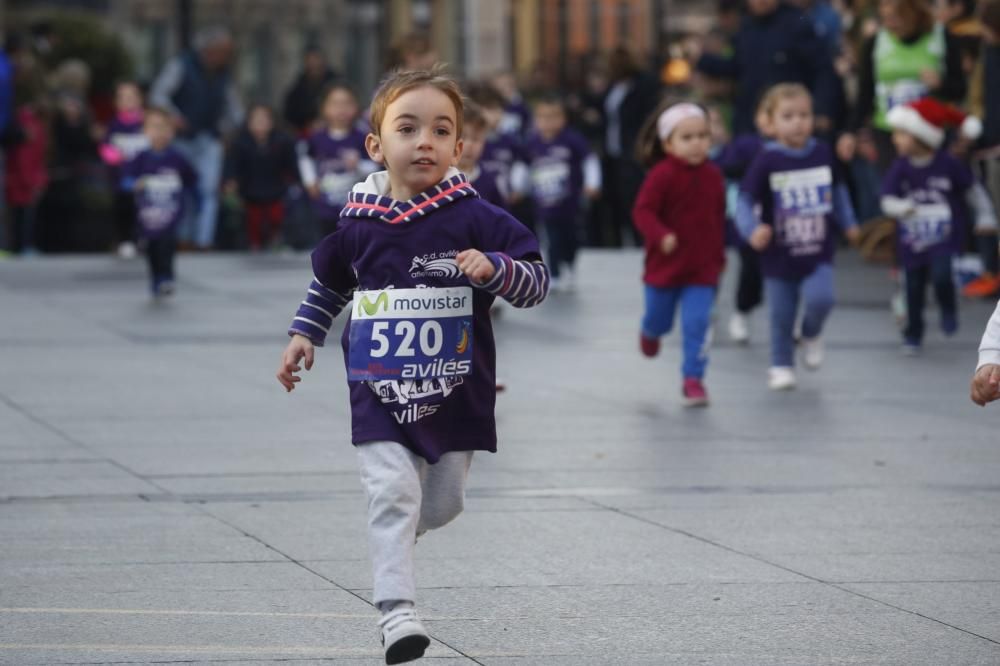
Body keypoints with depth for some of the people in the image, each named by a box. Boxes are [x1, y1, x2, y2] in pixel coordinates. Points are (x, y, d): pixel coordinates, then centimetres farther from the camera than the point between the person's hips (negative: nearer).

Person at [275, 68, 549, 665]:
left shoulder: (475, 220, -8)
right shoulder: (359, 227, 0)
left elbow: (537, 280, -10)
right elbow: (329, 283, 21)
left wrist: (493, 268, -28)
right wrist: (304, 335, 14)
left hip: (455, 391, 0)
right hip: (379, 393, 0)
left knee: (443, 502, 15)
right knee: (392, 492, -16)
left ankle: (394, 536, 49)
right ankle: (397, 609, -15)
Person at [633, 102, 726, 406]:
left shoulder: (713, 176, -1)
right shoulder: (662, 175, -16)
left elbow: (719, 218, 9)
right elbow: (643, 211, -18)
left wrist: (719, 256, 14)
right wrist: (661, 235, -34)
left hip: (702, 269, 2)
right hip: (665, 265, -2)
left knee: (698, 324, -10)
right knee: (659, 320, 17)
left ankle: (693, 379, -1)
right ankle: (650, 333, 54)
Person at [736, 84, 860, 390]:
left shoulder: (822, 153, -1)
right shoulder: (767, 161, -12)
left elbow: (837, 189, 16)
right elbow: (745, 201, -11)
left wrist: (848, 222, 19)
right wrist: (753, 230, -27)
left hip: (818, 253, 2)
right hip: (779, 258, -1)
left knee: (820, 298, -20)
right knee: (781, 317, 5)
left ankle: (811, 334, 12)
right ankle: (781, 366, 25)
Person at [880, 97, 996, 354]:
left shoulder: (948, 165, -12)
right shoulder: (901, 168, -7)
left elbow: (972, 189, 2)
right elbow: (887, 199, -7)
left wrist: (985, 215, 7)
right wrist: (901, 208, -29)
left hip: (945, 238, -3)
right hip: (912, 242, 3)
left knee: (941, 275, -25)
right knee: (914, 290, 11)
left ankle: (948, 311, 6)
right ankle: (913, 335, 30)